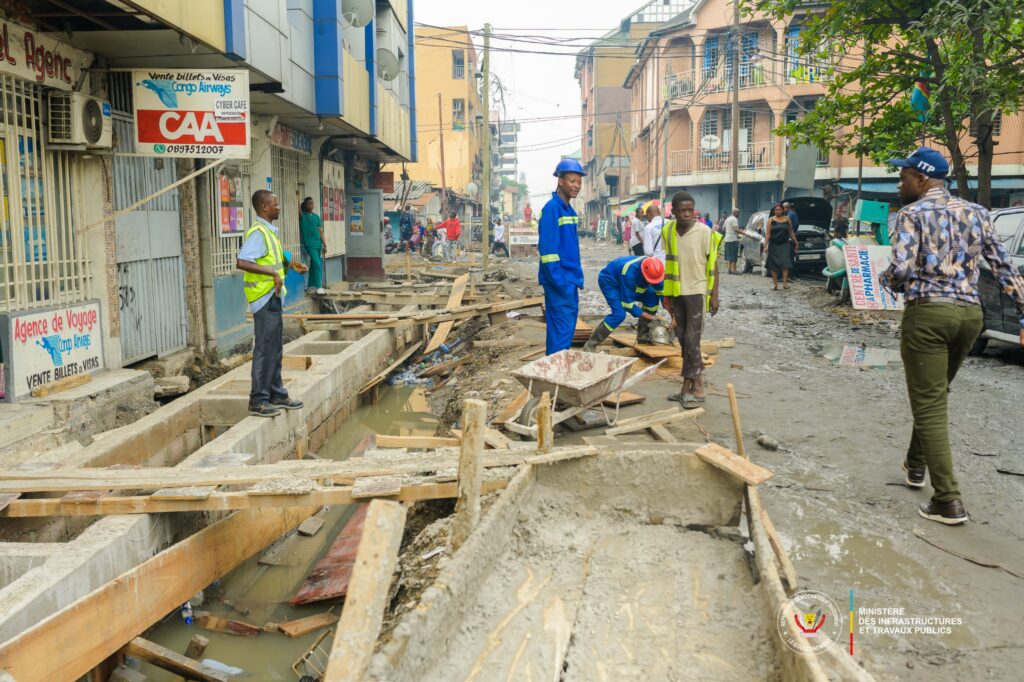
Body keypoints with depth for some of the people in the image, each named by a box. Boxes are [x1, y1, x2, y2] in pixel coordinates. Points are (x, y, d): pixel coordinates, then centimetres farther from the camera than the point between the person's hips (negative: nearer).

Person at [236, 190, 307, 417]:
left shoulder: (269, 231, 14)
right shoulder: (257, 232, -16)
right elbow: (242, 262, -27)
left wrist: (290, 263, 12)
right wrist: (273, 273, -29)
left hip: (273, 297, 10)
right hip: (264, 297, -10)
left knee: (275, 349, 15)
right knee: (265, 348, -6)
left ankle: (277, 394, 24)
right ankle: (258, 401, 1)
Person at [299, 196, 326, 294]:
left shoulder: (316, 217, 12)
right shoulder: (302, 215, 0)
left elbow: (320, 231, 10)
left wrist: (324, 245, 6)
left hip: (318, 244, 6)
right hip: (309, 244, -6)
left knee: (314, 265, 11)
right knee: (317, 264, -14)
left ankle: (310, 286, 19)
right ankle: (318, 287, -12)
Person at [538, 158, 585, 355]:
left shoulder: (570, 211, 15)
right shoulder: (551, 208, -13)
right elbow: (547, 250, -19)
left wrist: (577, 278, 15)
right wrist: (560, 282, -21)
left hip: (571, 281, 9)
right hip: (559, 282, -9)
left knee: (568, 329, 13)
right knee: (561, 331, -8)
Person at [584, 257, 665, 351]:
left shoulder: (655, 270, -22)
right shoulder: (629, 273, -41)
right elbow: (628, 303, -33)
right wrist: (649, 317, -28)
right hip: (609, 281, -7)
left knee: (652, 297, -11)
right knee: (619, 314, -27)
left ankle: (643, 336, 3)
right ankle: (590, 345, -20)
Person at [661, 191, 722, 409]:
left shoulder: (705, 232, -11)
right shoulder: (668, 231, 3)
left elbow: (713, 265, -6)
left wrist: (714, 295, -7)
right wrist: (668, 295, 12)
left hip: (696, 291, -5)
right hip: (677, 292, 5)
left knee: (691, 340, -6)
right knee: (683, 339, 8)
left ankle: (689, 386, 1)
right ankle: (697, 382, 18)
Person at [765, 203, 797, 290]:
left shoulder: (787, 219, 9)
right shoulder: (771, 220, 4)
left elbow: (791, 232, 15)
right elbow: (768, 233, 0)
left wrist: (796, 243, 15)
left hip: (785, 244, 1)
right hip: (773, 245, -1)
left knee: (785, 263, -13)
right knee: (773, 265, 1)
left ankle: (785, 282, -14)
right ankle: (775, 284, 9)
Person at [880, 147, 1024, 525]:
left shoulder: (912, 214, -4)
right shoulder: (976, 213, 13)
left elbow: (901, 269, -17)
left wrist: (885, 280, 6)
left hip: (928, 312, -6)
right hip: (970, 313, 7)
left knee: (929, 405, -3)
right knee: (934, 395, 24)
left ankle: (949, 501, -6)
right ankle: (916, 464, 40)